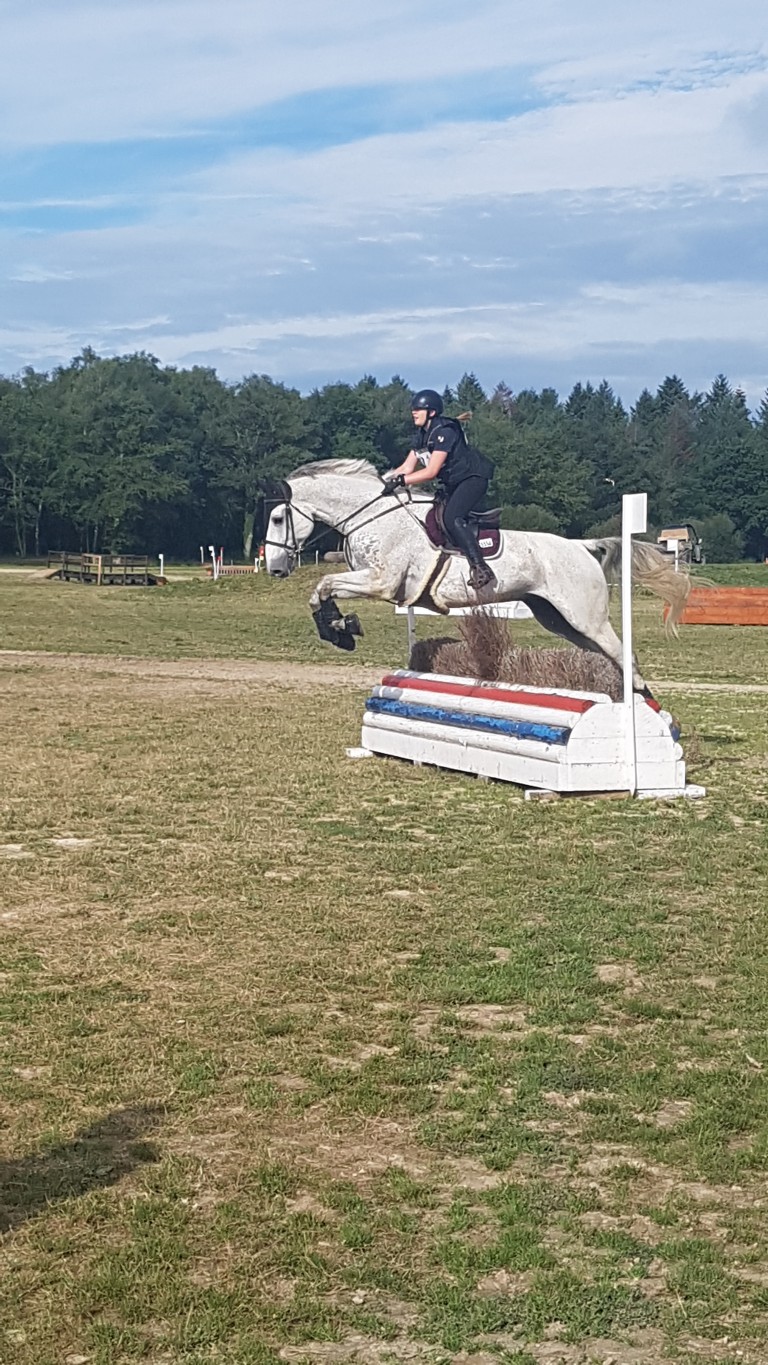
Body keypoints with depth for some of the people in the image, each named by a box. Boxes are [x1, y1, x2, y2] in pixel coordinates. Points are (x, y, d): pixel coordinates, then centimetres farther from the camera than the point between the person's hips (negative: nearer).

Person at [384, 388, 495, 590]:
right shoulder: (424, 435, 8)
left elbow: (431, 471, -26)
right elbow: (407, 468, 7)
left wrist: (400, 481, -30)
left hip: (472, 478, -10)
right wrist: (382, 480, -7)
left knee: (452, 518, -29)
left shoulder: (444, 431, -20)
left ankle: (480, 568, -35)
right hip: (453, 484, 10)